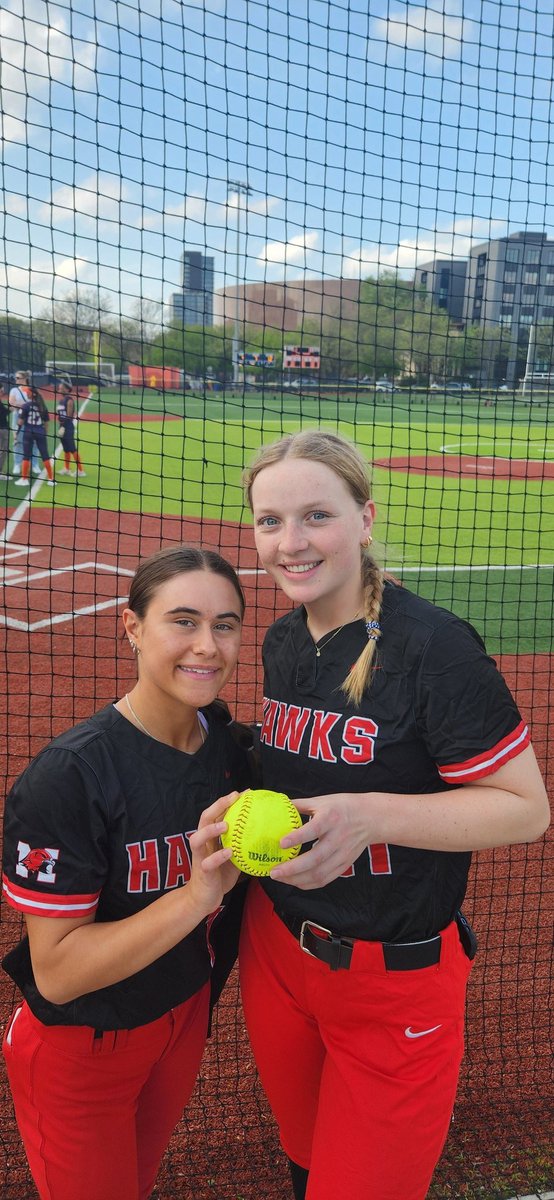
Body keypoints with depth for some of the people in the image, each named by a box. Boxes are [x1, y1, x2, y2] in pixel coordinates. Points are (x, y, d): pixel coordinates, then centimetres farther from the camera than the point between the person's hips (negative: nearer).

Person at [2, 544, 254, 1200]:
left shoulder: (225, 739, -9)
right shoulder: (69, 776, -30)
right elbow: (56, 973, -28)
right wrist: (196, 894, -38)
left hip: (187, 1014, 6)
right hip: (80, 1045, -5)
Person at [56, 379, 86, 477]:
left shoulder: (69, 400, -12)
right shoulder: (61, 400, 13)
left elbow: (69, 416, -17)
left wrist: (63, 427, -20)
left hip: (68, 427, -8)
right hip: (62, 426, 8)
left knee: (72, 449, -8)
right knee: (66, 449, 14)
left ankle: (80, 470, -6)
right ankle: (66, 469, 22)